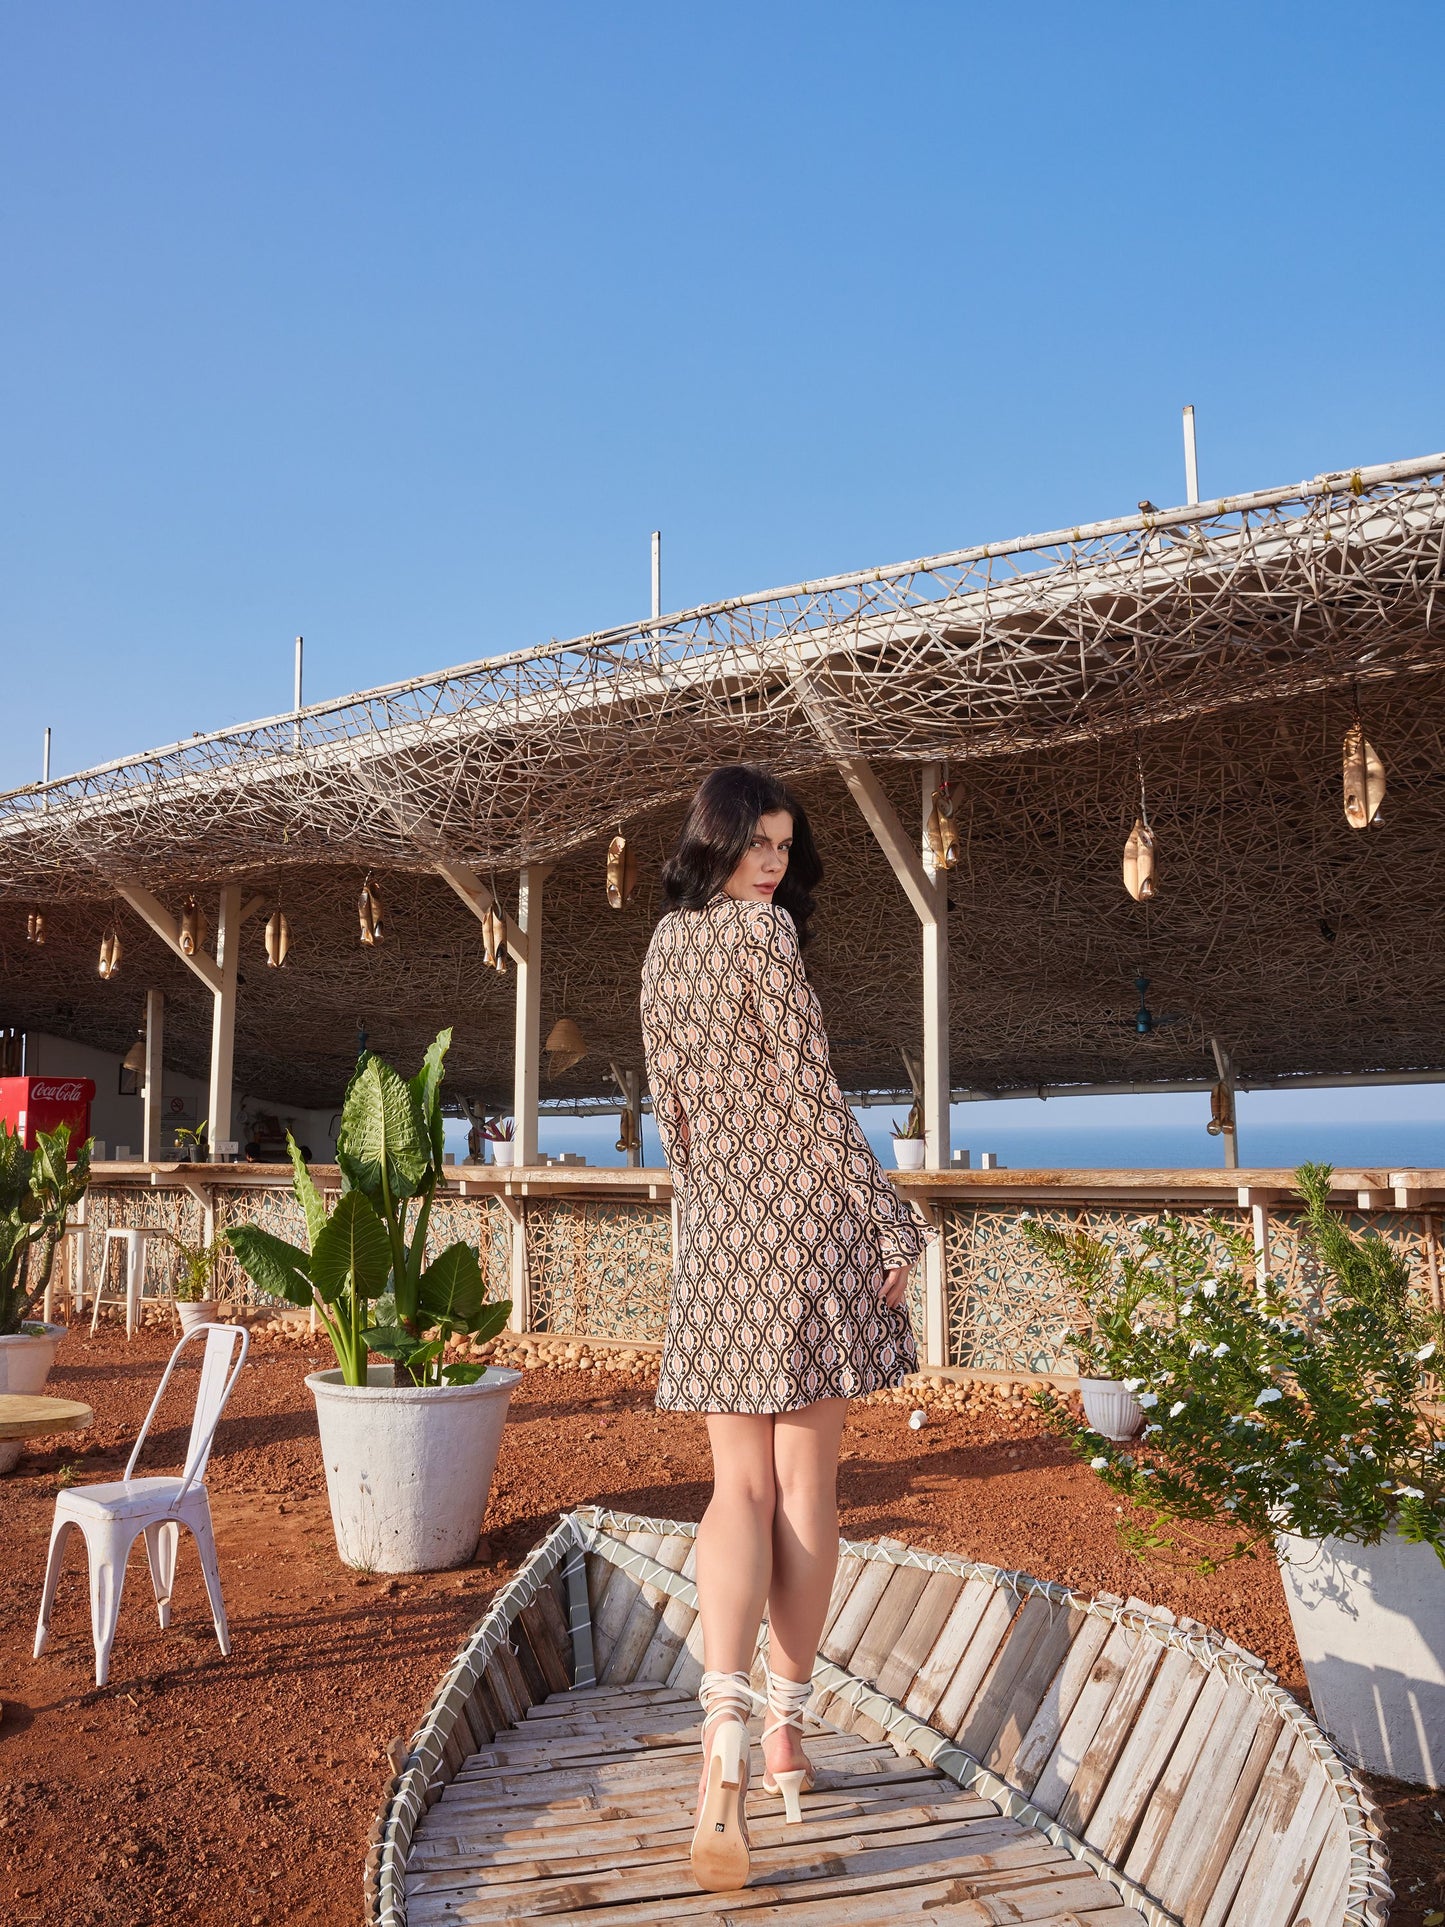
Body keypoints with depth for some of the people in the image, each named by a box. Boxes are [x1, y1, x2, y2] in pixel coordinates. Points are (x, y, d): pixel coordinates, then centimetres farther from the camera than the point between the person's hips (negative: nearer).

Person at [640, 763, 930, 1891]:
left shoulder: (662, 945, 13)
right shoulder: (761, 929, -8)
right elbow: (810, 1091, -11)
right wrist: (892, 1227, -7)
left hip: (714, 1232, 6)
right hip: (808, 1216, -5)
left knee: (740, 1487, 8)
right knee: (806, 1485, 6)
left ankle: (725, 1726, -11)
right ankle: (785, 1735, 16)